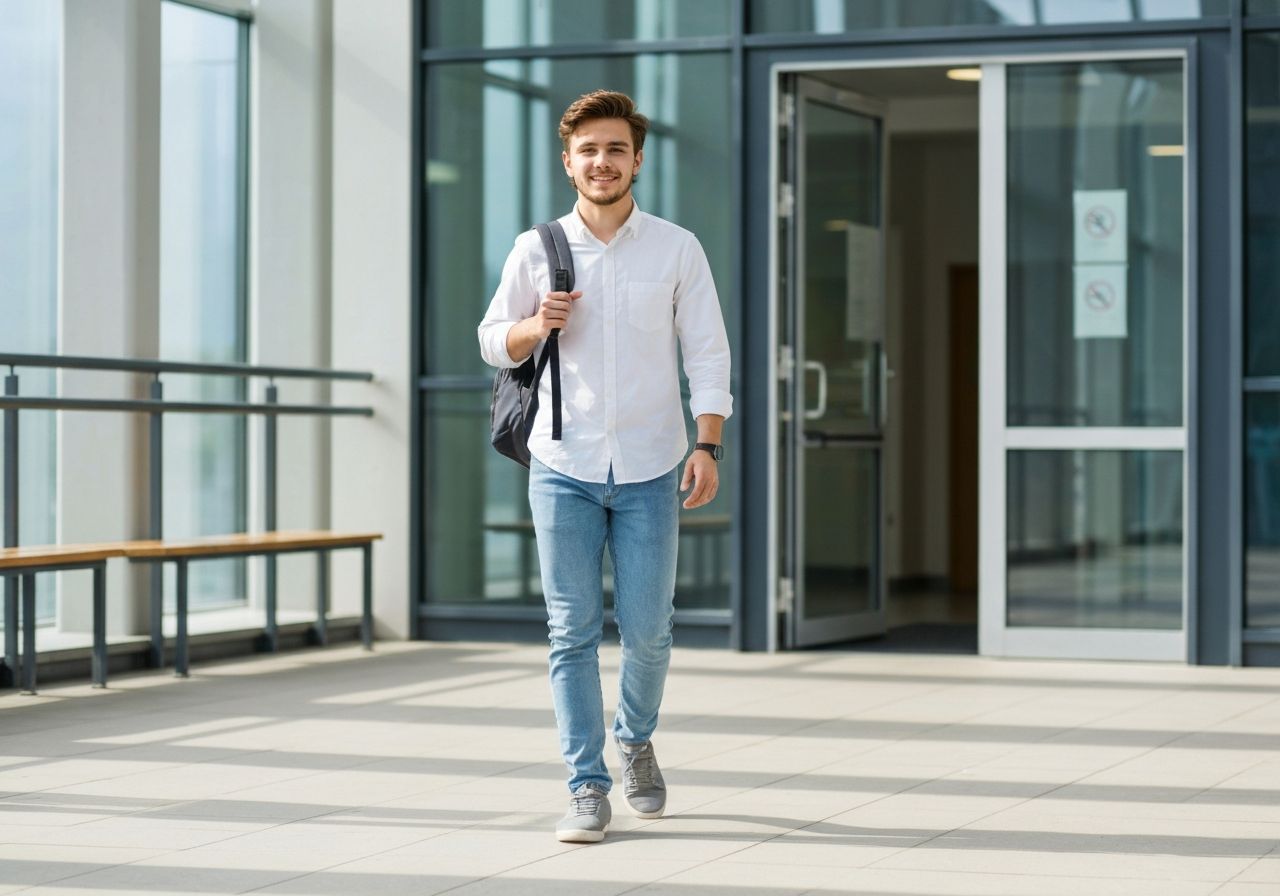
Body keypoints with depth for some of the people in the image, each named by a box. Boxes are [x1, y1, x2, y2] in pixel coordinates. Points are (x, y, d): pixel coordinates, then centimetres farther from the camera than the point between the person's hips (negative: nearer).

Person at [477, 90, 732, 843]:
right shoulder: (537, 250, 3)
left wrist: (708, 447, -10)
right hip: (564, 468, 0)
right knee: (573, 632, -1)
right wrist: (536, 327, -11)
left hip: (649, 470, 0)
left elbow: (707, 353, 1)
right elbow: (494, 341, 12)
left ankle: (635, 741, 31)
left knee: (647, 629, 2)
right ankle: (588, 787, 6)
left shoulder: (677, 249, 2)